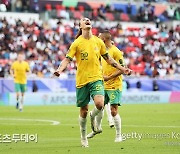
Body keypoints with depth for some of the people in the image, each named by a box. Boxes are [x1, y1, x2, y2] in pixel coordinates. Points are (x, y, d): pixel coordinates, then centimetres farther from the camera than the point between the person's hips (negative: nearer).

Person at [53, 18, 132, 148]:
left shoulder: (98, 41, 7)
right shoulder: (77, 43, -3)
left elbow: (108, 58, 19)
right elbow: (67, 59, -8)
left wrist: (122, 69, 17)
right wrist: (59, 70, -26)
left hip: (96, 78, 1)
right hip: (82, 80, -1)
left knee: (100, 104, -22)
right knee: (83, 111, 5)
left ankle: (93, 116, 14)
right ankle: (83, 137, 26)